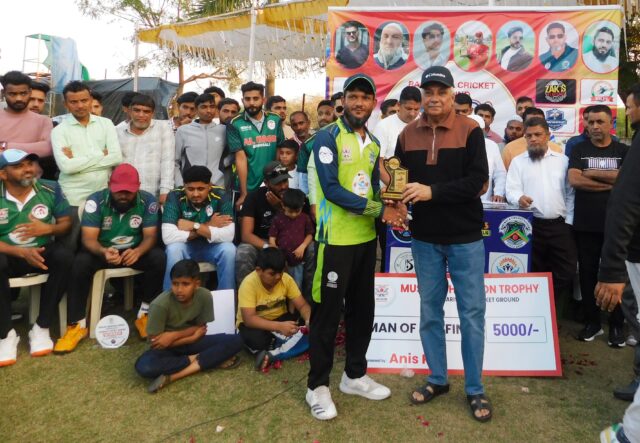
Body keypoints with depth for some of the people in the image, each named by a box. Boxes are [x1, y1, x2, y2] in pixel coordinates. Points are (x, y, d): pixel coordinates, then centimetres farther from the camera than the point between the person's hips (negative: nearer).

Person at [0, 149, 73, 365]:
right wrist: (22, 252, -26)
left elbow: (66, 223, 3)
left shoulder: (50, 189, -4)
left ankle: (41, 328, -19)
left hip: (44, 251, 2)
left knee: (65, 257, -31)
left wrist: (48, 229, -19)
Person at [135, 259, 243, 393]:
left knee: (235, 341, -18)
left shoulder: (205, 296, -19)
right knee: (144, 367, -35)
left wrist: (174, 335, -22)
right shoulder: (160, 304, -26)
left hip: (191, 342, 2)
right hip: (167, 347, -2)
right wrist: (192, 336, -20)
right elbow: (156, 342, -19)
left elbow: (200, 328, -7)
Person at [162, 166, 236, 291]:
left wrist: (194, 226, -27)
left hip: (212, 247, 0)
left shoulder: (221, 196, -18)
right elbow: (168, 236, -29)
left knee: (229, 249, -29)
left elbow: (228, 235, -26)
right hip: (185, 247, 0)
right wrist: (208, 227, -25)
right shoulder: (175, 197, -19)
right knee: (174, 249, -31)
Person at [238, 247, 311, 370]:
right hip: (256, 324, -4)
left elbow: (302, 305, -12)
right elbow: (249, 319, -32)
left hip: (280, 319, 4)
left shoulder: (286, 279, -14)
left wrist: (309, 321, -35)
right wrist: (279, 326, -44)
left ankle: (271, 355, -23)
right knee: (256, 339, -39)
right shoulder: (249, 284, -26)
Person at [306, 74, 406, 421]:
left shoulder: (373, 144, 13)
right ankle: (318, 385, 17)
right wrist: (379, 209, -17)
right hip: (336, 237, -7)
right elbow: (331, 189, -19)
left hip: (366, 237, 7)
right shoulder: (327, 136, -9)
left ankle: (355, 375, 32)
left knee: (362, 308, 15)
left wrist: (390, 206, -6)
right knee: (327, 312, 2)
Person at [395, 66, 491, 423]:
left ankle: (475, 389, 20)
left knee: (472, 312, 5)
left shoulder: (470, 130, -5)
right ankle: (438, 379, 28)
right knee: (430, 310, 12)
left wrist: (432, 191, -23)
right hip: (424, 237, 3)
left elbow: (477, 181, -14)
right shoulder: (408, 134, 5)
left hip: (465, 237, -3)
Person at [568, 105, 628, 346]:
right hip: (585, 225, 1)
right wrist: (611, 183, -9)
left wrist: (592, 173, -9)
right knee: (587, 274, 7)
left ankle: (616, 325, 18)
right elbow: (574, 180, -10)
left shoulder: (624, 151, 6)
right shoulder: (579, 150, 6)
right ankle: (592, 322, 20)